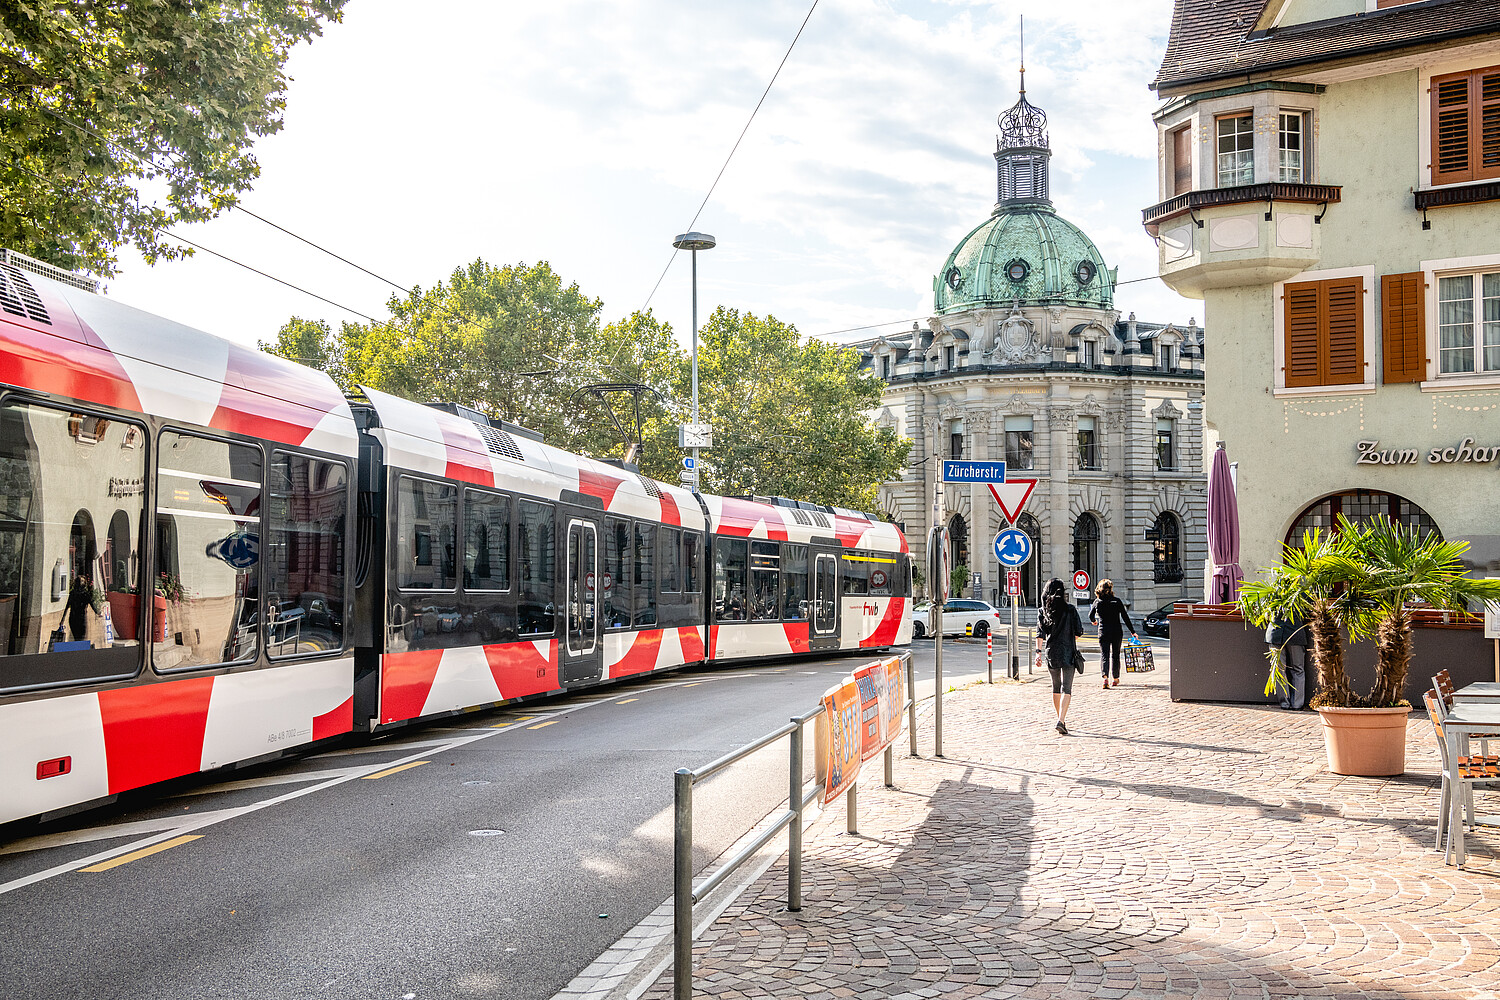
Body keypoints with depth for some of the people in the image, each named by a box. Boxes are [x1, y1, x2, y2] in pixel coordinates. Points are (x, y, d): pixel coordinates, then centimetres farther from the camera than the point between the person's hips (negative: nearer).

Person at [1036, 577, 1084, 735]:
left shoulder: (1043, 611, 2)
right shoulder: (1070, 609, -5)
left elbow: (1040, 634, -4)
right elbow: (1079, 631, -2)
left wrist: (1038, 651, -5)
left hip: (1051, 653, 3)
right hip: (1068, 653, -3)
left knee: (1056, 687, 18)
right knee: (1066, 688, -5)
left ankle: (1060, 718, 28)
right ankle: (1061, 720, -20)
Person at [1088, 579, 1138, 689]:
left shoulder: (1097, 602, -3)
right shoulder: (1117, 601, -5)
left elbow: (1091, 616, 10)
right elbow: (1125, 617, -4)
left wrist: (1094, 621, 34)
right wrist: (1132, 631, 1)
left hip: (1103, 632, 0)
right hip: (1117, 632, 0)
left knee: (1104, 655, -1)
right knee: (1115, 655, 15)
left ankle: (1105, 677, -24)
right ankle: (1116, 679, 24)